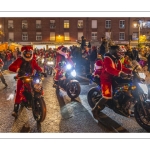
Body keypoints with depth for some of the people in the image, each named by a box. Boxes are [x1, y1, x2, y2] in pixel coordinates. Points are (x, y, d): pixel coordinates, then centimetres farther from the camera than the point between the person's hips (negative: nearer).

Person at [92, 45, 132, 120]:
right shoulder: (107, 59, -19)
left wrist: (131, 71, -6)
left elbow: (121, 68, 9)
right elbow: (109, 69, -37)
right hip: (106, 79, -10)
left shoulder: (117, 60, 13)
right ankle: (95, 109, -4)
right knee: (107, 96, -17)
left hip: (114, 78, 10)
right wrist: (119, 73, -52)